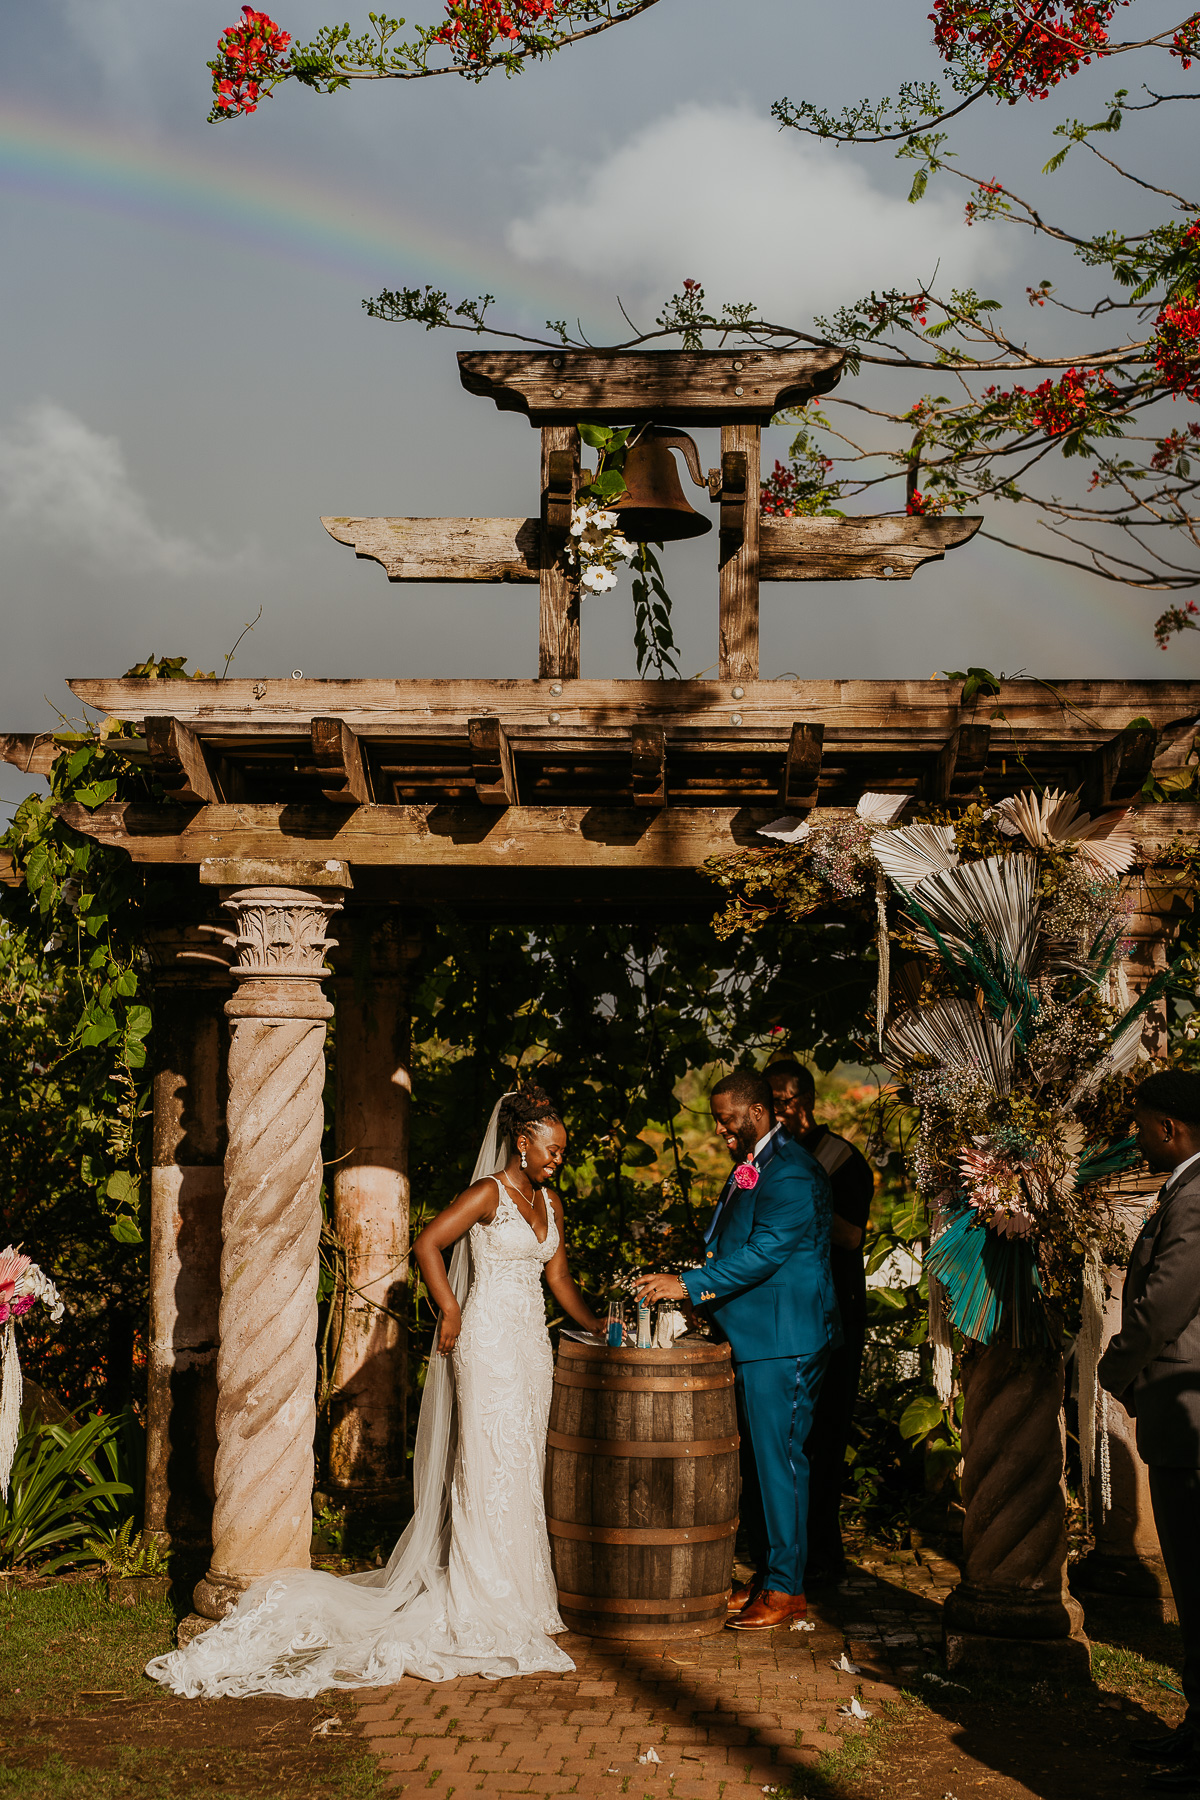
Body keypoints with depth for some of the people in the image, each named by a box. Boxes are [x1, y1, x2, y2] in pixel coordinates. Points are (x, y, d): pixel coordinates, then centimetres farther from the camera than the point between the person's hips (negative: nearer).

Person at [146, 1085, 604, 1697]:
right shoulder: (487, 1193, -11)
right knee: (489, 1468, -4)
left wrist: (595, 1325, 11)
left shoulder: (549, 1201, 13)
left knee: (523, 1469, 11)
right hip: (489, 1341, -7)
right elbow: (426, 1245, -16)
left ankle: (516, 1596, 21)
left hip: (531, 1342, 7)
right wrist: (451, 1312, -13)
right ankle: (484, 1606, 3)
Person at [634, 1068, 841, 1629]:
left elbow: (762, 1253, -23)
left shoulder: (791, 1173, -16)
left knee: (777, 1457, -5)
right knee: (756, 1459, 14)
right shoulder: (751, 1167, 16)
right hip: (753, 1338, 10)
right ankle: (765, 1575, 23)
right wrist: (693, 1285, 13)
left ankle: (786, 1589, 2)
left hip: (782, 1343, -10)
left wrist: (689, 1284, -24)